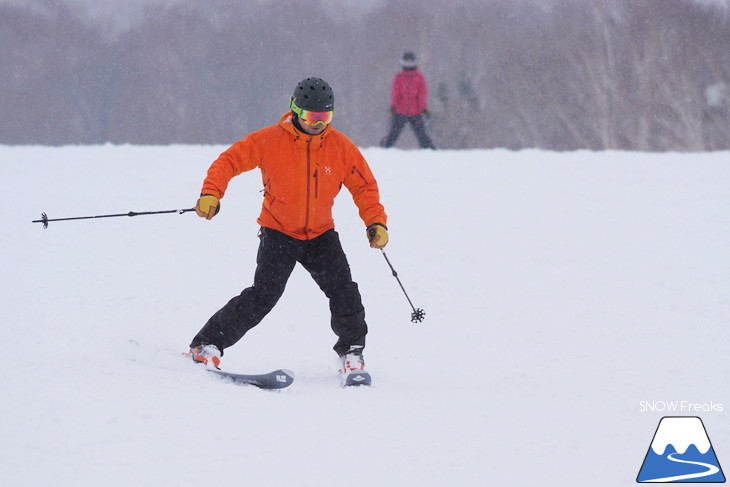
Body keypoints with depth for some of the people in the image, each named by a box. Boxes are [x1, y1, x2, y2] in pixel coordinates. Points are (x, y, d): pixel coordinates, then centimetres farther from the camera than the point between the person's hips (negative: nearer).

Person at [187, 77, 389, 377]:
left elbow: (364, 186, 4)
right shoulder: (270, 141, -13)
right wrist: (211, 193, -23)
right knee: (263, 296, -15)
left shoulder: (341, 147, -5)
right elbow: (230, 160, -8)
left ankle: (352, 352, 14)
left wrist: (376, 222, -9)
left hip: (321, 234, 3)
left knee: (344, 292, -9)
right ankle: (207, 345, -5)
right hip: (279, 232, -3)